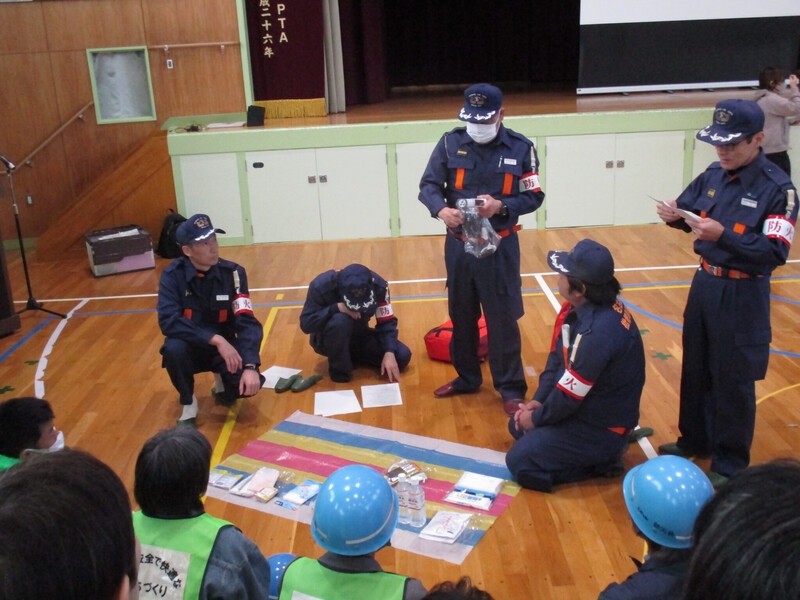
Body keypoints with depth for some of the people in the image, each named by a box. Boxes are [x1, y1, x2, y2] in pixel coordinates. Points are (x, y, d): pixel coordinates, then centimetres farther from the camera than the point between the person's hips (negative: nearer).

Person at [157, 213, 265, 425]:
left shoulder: (233, 272, -12)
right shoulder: (173, 275, -15)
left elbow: (247, 323, -17)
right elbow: (168, 321, -27)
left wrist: (250, 366, -31)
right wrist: (215, 339, -34)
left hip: (224, 347, 1)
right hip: (191, 347, -1)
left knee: (250, 383, -27)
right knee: (173, 348, -35)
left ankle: (222, 383, 12)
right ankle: (188, 403, -5)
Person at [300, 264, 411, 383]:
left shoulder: (378, 285, -21)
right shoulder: (321, 285, -28)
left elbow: (387, 322, -14)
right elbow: (305, 324, -26)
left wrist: (389, 353, -28)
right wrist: (336, 308, -38)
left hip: (359, 337, 4)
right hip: (327, 340, -4)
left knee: (402, 356, -15)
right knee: (340, 320, -38)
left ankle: (349, 355, 4)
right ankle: (339, 369, -13)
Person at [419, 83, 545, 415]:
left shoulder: (520, 148, -5)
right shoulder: (450, 143, -2)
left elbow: (534, 197, -3)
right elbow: (428, 185, -3)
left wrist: (500, 206, -21)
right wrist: (442, 210, -25)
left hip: (499, 247, -3)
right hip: (458, 245, 3)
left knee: (503, 319, 1)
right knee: (461, 315, 15)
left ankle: (511, 388, 15)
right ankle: (466, 377, 34)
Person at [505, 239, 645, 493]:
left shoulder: (598, 333, -34)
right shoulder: (575, 309, -4)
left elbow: (569, 395, -25)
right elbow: (557, 358, 7)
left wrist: (536, 418, -10)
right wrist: (537, 401, -1)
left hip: (602, 428, -10)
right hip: (586, 407, 10)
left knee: (520, 462, -11)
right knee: (517, 426, 22)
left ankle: (602, 461, -1)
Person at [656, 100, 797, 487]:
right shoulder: (714, 175, 2)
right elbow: (688, 209, 14)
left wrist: (723, 234, -32)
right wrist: (675, 214, -10)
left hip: (742, 297, -6)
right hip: (704, 284, 7)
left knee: (733, 382, 4)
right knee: (695, 371, 18)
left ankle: (730, 463, 21)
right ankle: (695, 440, 38)